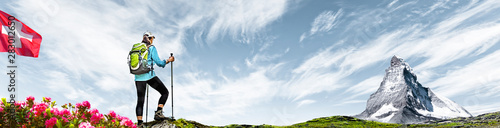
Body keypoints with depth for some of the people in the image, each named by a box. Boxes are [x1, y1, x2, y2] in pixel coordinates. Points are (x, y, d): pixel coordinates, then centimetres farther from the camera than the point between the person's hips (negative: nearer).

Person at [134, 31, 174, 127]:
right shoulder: (151, 48, 0)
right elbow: (158, 62, -5)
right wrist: (168, 60, 10)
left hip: (138, 77, 6)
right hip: (149, 75, -5)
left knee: (140, 100, 6)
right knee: (165, 92, 8)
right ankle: (158, 112, -8)